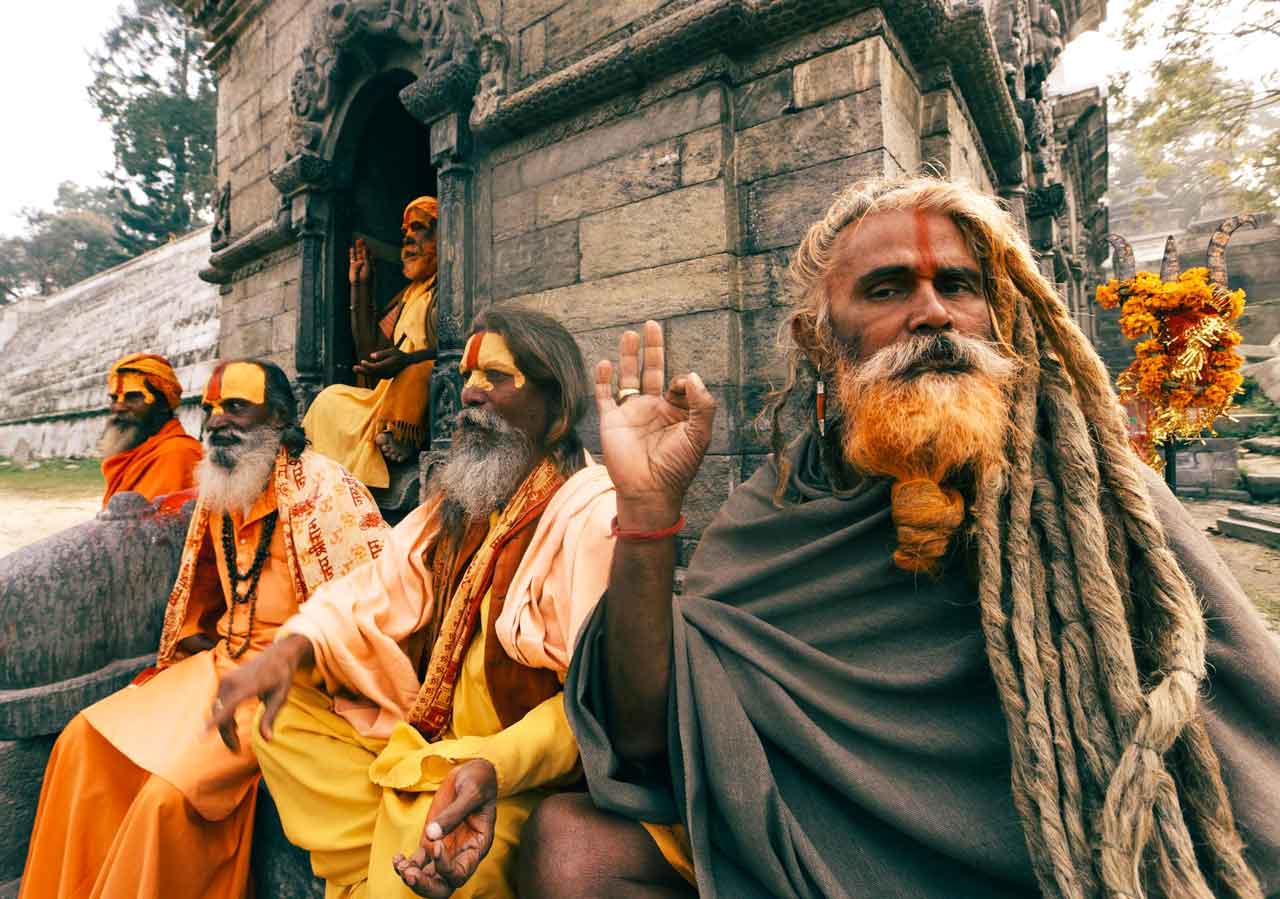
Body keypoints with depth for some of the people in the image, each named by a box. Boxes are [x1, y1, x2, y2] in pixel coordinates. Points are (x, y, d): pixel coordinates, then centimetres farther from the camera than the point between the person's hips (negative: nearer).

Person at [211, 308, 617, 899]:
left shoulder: (594, 513, -20)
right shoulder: (455, 503, 9)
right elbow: (377, 594, 5)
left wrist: (493, 766, -35)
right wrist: (290, 650, -12)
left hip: (522, 767, -7)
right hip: (426, 734, 8)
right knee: (283, 716, 0)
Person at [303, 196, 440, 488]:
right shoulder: (407, 297, 24)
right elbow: (370, 353, 16)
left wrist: (409, 360, -28)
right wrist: (359, 286, 17)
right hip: (393, 400, 7)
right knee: (332, 399, -6)